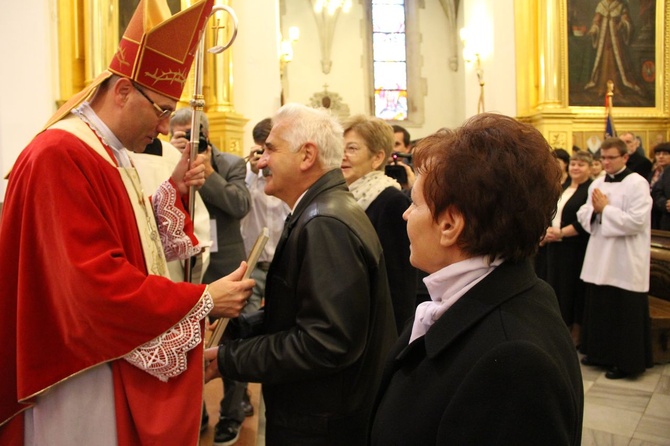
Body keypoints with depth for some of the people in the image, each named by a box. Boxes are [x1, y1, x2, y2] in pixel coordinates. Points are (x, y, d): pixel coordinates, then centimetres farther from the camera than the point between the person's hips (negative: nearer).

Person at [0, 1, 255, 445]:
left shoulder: (108, 154, 10)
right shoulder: (59, 157, -22)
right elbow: (98, 281, -27)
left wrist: (174, 189, -1)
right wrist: (204, 299, -21)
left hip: (123, 363, 10)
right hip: (89, 379, -10)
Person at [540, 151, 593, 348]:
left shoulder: (591, 190, -9)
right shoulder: (562, 188, 16)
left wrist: (561, 233, -17)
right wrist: (547, 231, -2)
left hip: (576, 248, -7)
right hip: (556, 247, 7)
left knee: (574, 287, 0)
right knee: (557, 285, 10)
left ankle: (576, 333, 13)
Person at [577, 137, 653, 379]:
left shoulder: (637, 184, -10)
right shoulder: (597, 184, 11)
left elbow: (636, 221, -19)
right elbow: (583, 216, 12)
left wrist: (605, 209, -14)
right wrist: (593, 209, -9)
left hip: (625, 264, -7)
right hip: (599, 259, 7)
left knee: (624, 313, 2)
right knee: (599, 308, 15)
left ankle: (625, 362, 15)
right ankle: (600, 353, 29)